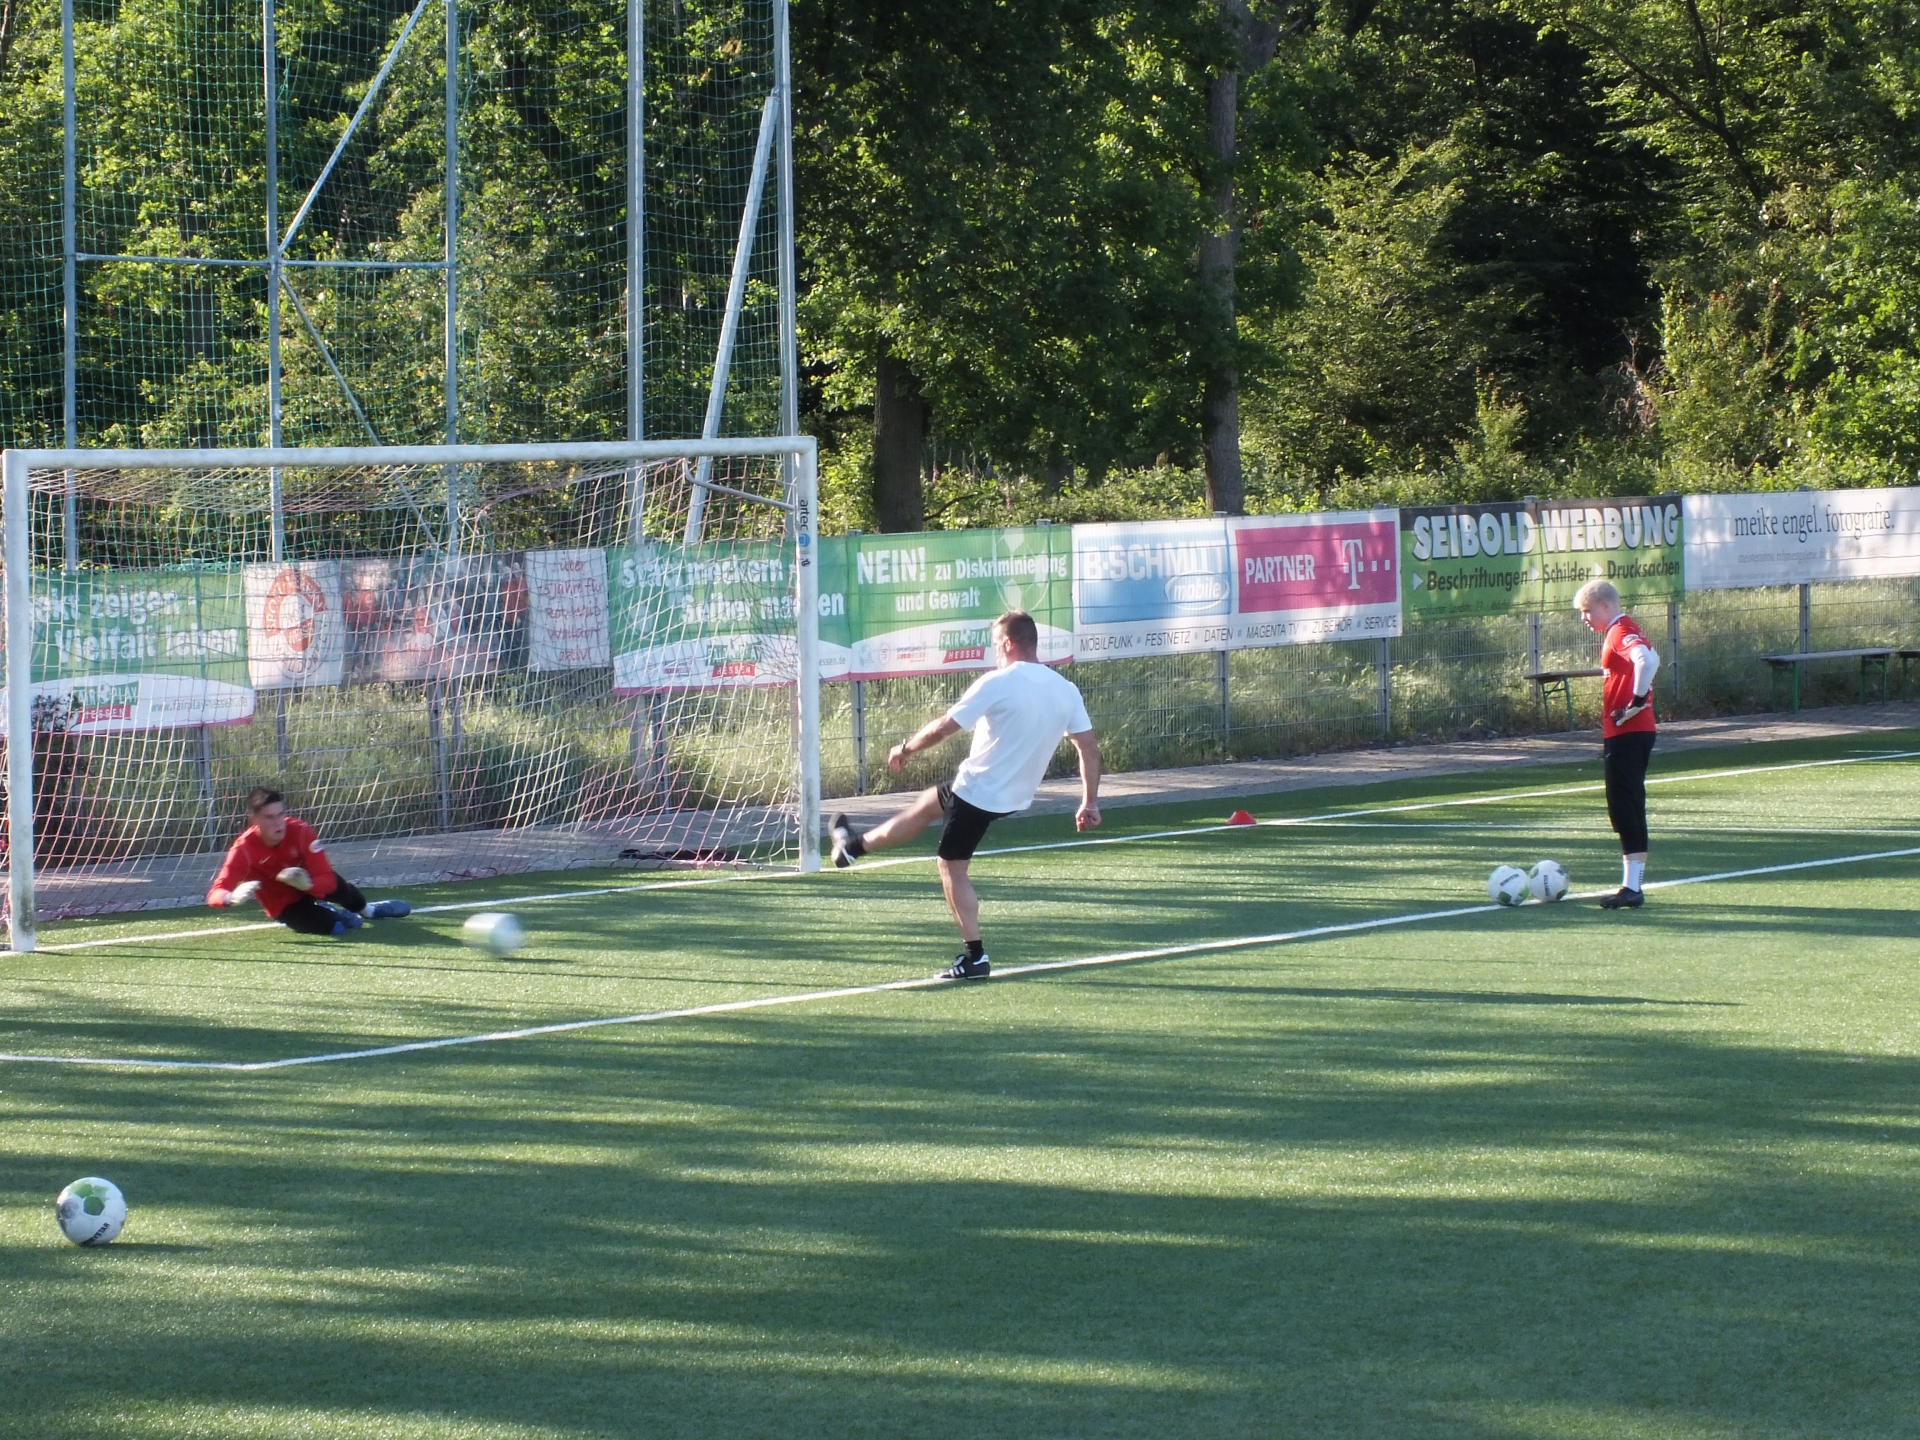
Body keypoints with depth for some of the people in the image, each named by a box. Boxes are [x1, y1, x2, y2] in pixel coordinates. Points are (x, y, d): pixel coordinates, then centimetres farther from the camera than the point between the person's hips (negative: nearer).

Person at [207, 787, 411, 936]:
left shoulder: (300, 832, -26)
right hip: (285, 906, -5)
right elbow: (215, 894, -36)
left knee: (337, 887, -22)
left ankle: (365, 910, 16)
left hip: (310, 887, 5)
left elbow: (327, 879, -26)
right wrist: (233, 897, -61)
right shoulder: (244, 849, -30)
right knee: (335, 927, -26)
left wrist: (308, 884, -50)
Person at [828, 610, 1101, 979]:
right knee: (929, 802, 27)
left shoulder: (997, 683, -20)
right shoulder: (1066, 690, -2)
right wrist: (1090, 802, 7)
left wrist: (905, 748, 1)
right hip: (1017, 794, 8)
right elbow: (1090, 748, -1)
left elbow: (942, 729, -17)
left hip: (977, 789, -8)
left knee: (952, 867, 10)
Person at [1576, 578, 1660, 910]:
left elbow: (1647, 660, -34)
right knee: (1627, 807, 13)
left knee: (1624, 806, -11)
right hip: (1626, 732, 11)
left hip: (1627, 732, -11)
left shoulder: (1620, 632, -14)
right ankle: (1633, 883, 17)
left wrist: (1637, 701, -22)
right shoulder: (1621, 631, 17)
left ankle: (1632, 888, -14)